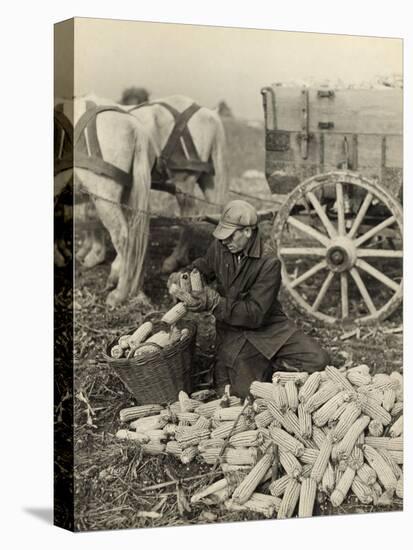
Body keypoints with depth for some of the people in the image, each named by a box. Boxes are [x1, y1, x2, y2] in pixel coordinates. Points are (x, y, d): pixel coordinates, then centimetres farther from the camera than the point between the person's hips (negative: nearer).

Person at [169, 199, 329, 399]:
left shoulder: (269, 263, -21)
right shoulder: (219, 247, -5)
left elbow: (256, 313, -25)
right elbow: (204, 266, 20)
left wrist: (214, 303, -33)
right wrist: (183, 276, -2)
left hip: (269, 328, -2)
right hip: (233, 333, 2)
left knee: (317, 360, -18)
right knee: (241, 392, -17)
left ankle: (266, 367, 5)